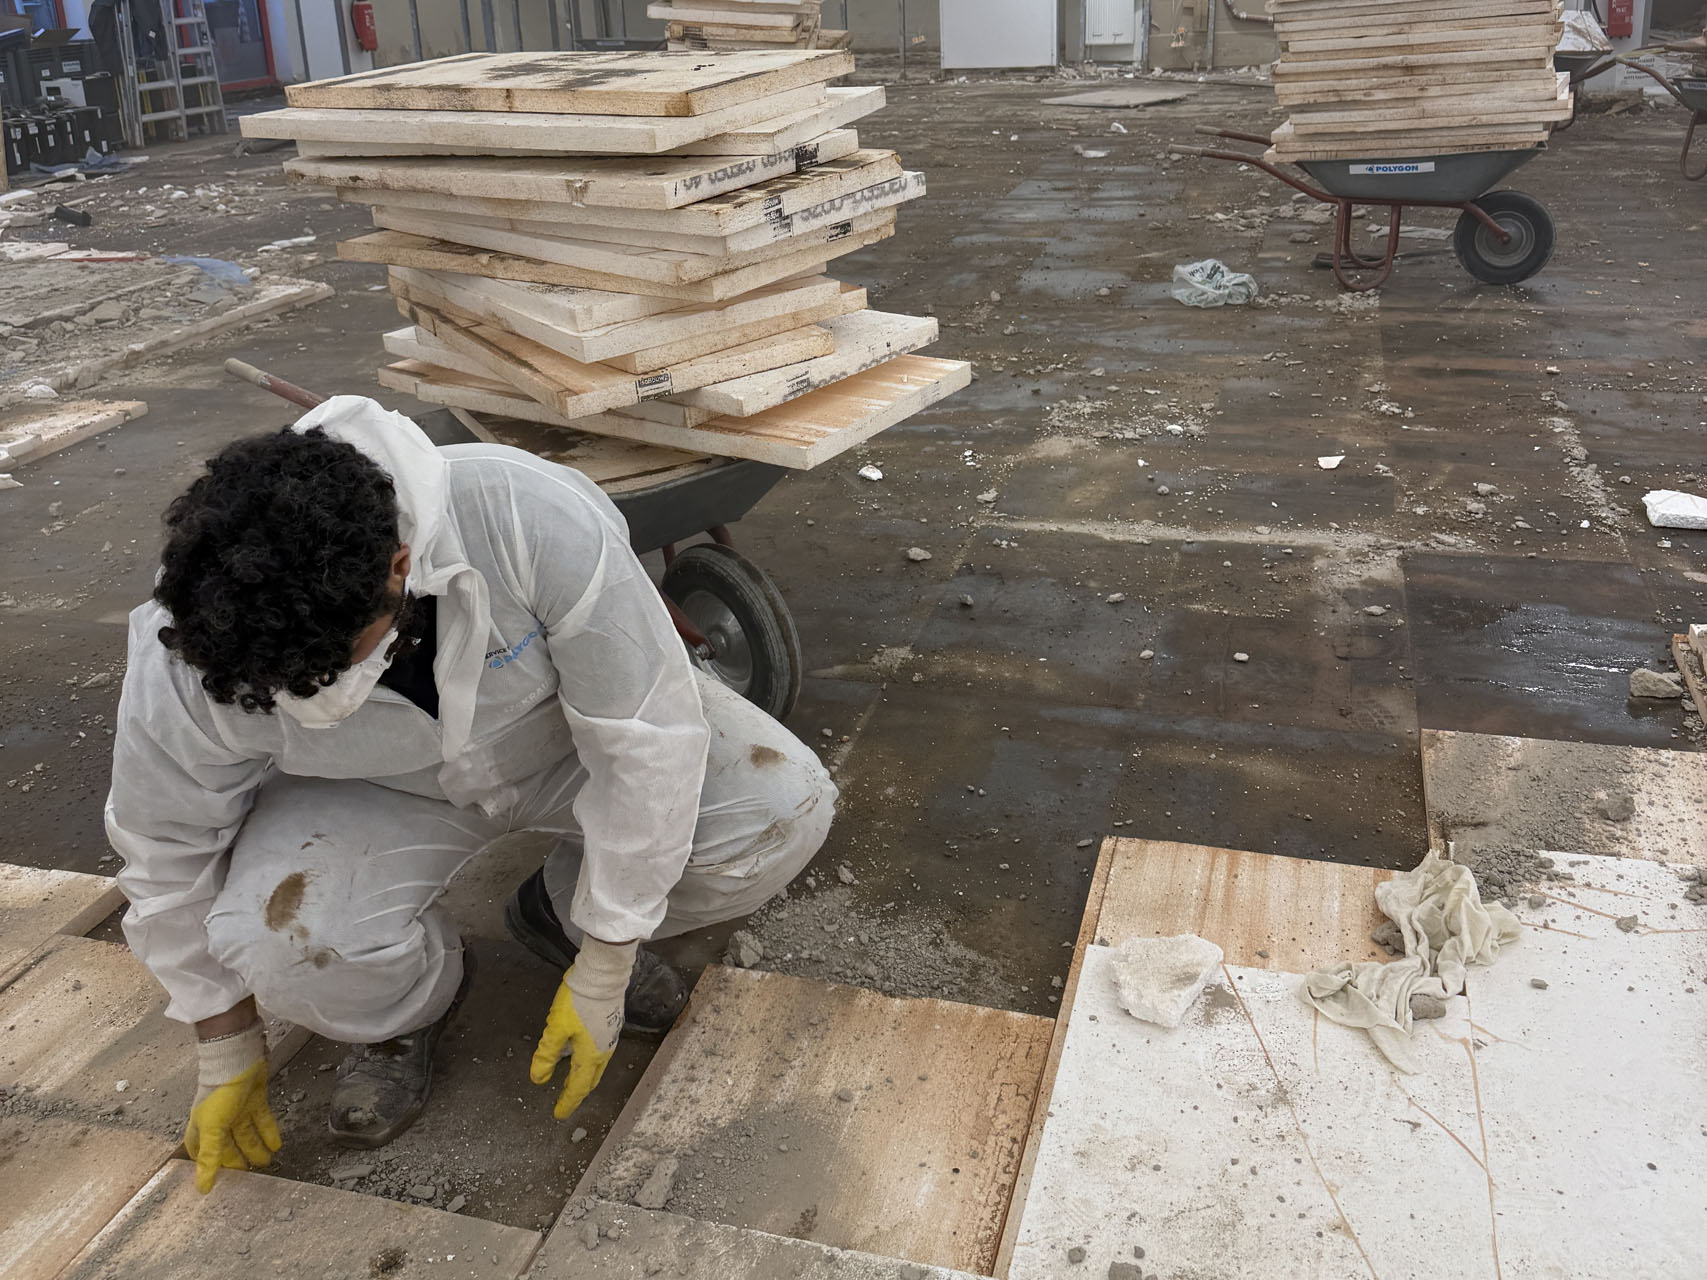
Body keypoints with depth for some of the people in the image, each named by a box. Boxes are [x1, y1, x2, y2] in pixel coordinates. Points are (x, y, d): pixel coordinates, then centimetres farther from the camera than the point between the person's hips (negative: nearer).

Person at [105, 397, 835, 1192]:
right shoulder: (184, 661, -30)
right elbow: (169, 857, -11)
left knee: (785, 808, -22)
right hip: (385, 791, 0)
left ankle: (564, 917, 7)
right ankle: (407, 1007, 8)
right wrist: (227, 1051, 1)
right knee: (283, 939, -31)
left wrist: (601, 977, -22)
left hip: (570, 730, 0)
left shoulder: (536, 522, -40)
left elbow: (647, 743, -29)